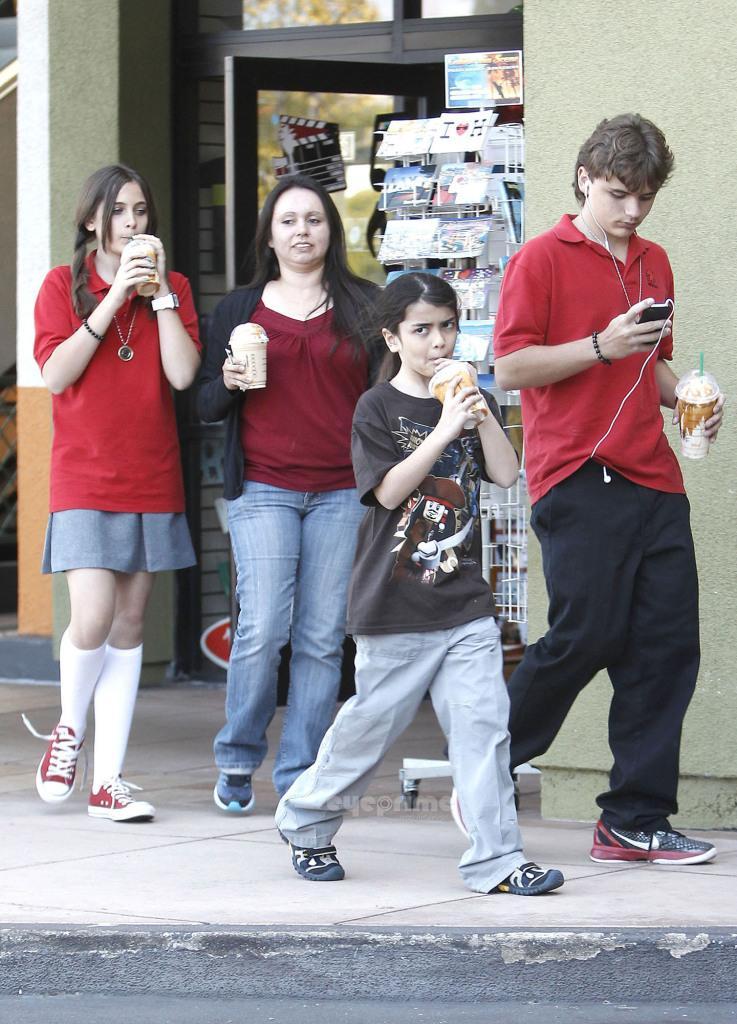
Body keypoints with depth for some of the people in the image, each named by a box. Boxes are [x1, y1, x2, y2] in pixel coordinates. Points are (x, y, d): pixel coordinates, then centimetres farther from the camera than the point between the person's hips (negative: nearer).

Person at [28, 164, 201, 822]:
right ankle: (69, 729, 14)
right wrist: (115, 297, -13)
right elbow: (55, 373, -10)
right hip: (85, 478, -3)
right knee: (93, 620, -16)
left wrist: (161, 291, -9)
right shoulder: (63, 285, 3)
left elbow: (182, 373, -6)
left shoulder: (171, 286, 8)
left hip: (152, 482, 3)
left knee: (129, 625, 3)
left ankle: (109, 781, 7)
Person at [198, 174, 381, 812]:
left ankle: (300, 777, 6)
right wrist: (228, 383, -8)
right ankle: (237, 760, 6)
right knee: (262, 629, -12)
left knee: (322, 637, -2)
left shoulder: (363, 305, 10)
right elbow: (207, 406, 14)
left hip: (342, 491, 1)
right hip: (263, 490, 0)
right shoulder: (239, 309, 12)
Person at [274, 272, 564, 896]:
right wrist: (444, 430, -21)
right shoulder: (379, 409, -3)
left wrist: (481, 412, -13)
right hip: (395, 605, -3)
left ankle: (496, 860, -5)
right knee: (372, 721, 5)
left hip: (465, 600, 4)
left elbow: (506, 475, -1)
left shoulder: (470, 401, 10)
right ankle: (306, 823, 28)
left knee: (482, 722, -6)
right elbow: (389, 490, -14)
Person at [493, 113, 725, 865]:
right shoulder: (542, 259, -1)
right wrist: (601, 347, -16)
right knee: (588, 635, -12)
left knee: (668, 646, 1)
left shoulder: (654, 265, 19)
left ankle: (635, 821, 7)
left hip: (652, 479, 7)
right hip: (578, 480, -7)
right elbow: (508, 367, -7)